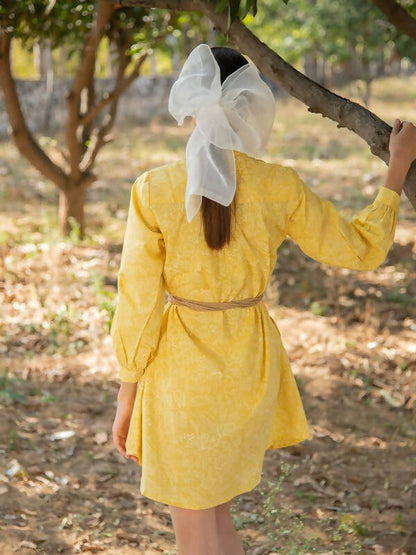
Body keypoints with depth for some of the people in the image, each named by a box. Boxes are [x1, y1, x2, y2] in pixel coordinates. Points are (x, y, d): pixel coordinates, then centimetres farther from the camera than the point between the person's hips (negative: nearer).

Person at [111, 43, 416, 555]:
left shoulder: (154, 190, -15)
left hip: (182, 369, -3)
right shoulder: (280, 187, -9)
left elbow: (138, 305, -11)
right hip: (252, 362, 3)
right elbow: (360, 249, 3)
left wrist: (126, 401, 1)